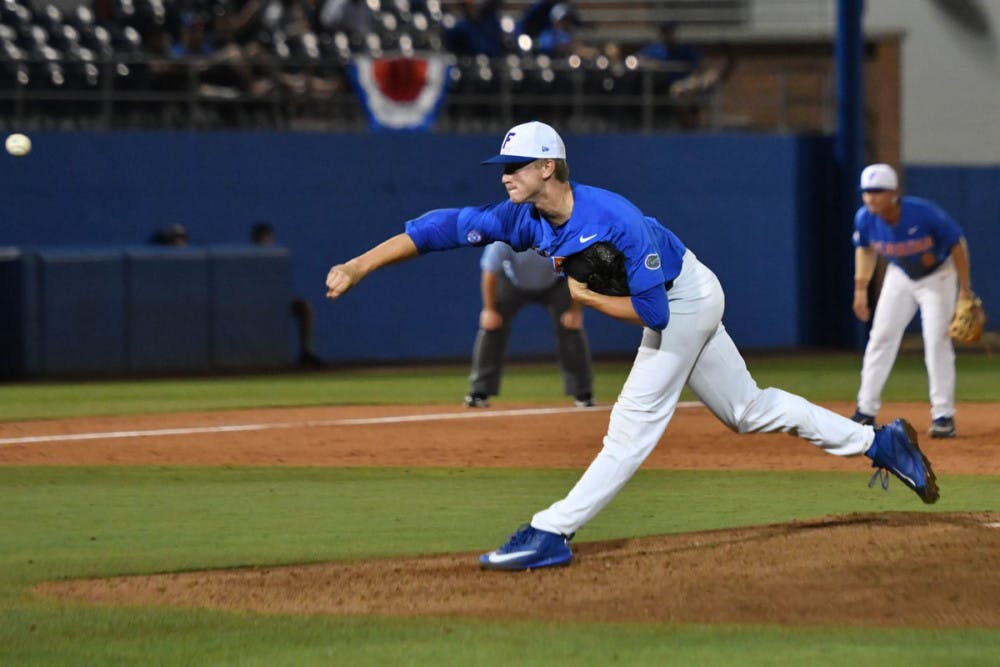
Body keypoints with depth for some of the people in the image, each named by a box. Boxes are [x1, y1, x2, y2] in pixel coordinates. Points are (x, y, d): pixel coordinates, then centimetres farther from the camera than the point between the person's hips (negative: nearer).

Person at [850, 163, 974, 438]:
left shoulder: (924, 213, -34)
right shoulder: (865, 219, -22)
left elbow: (958, 244, -21)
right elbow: (865, 249, 2)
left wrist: (965, 290, -19)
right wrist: (861, 288, -2)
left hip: (937, 276, -4)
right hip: (900, 277, 4)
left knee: (937, 340, -13)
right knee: (881, 337, 0)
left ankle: (943, 416, -7)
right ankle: (866, 412, 8)